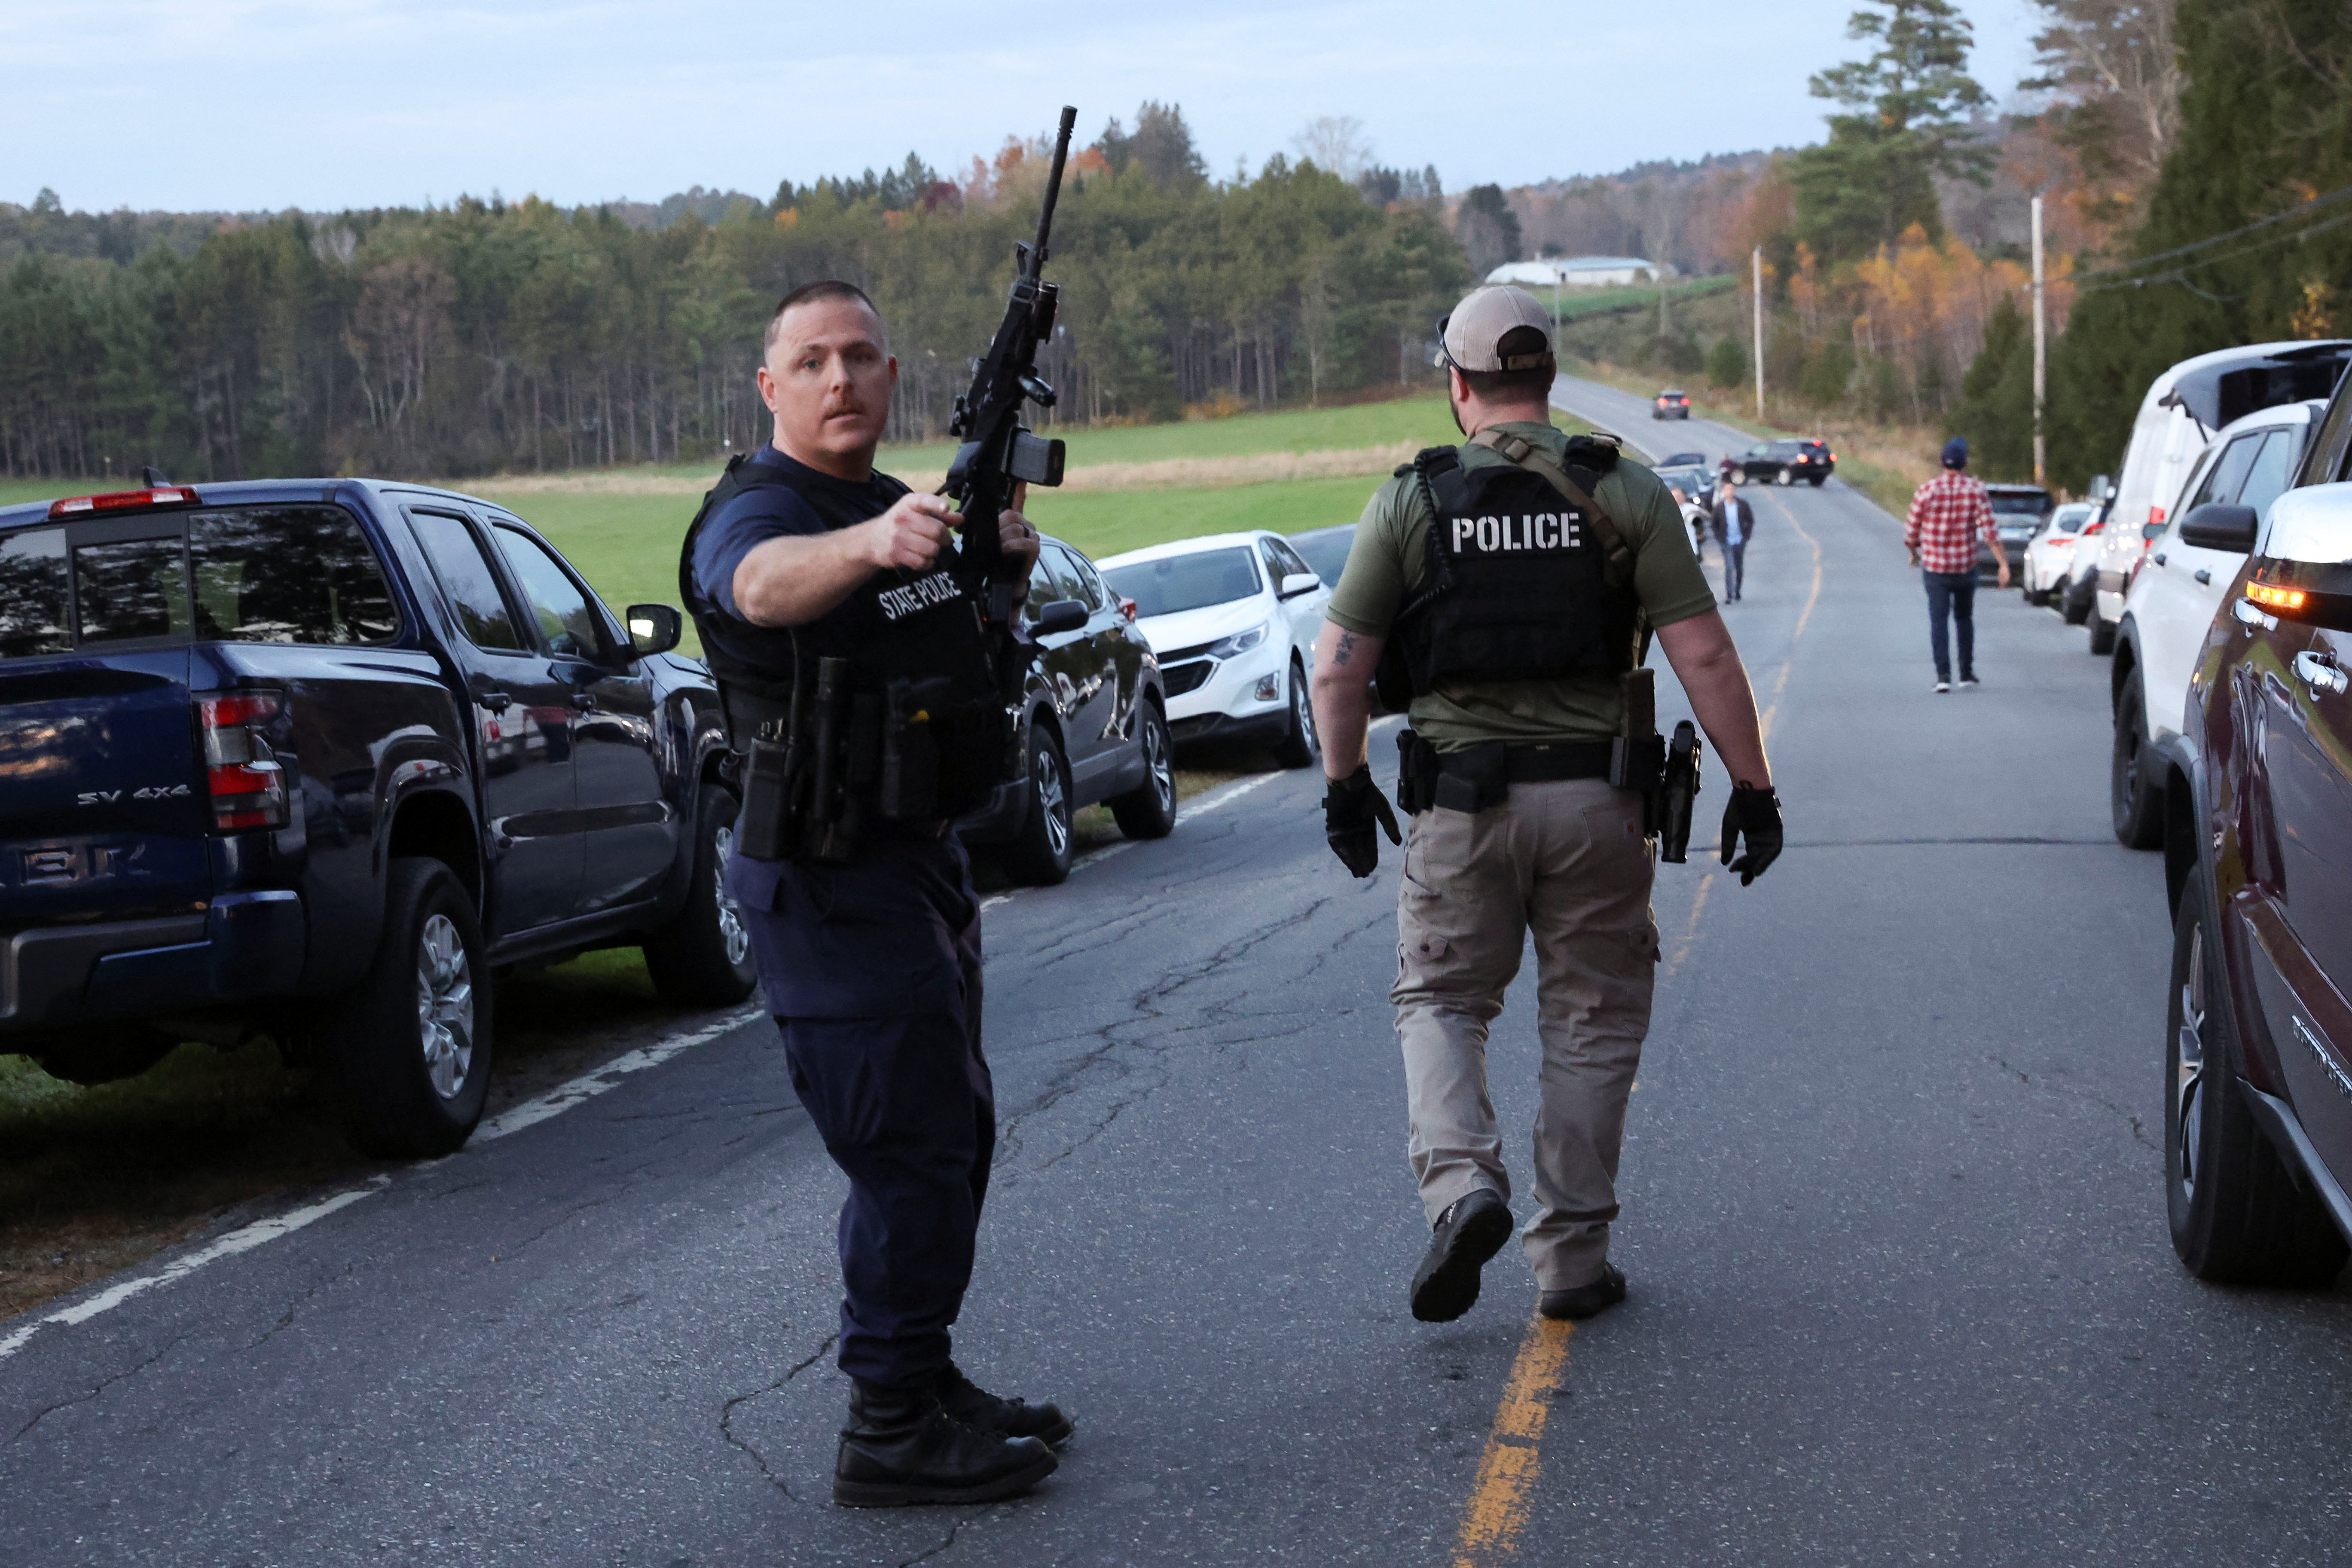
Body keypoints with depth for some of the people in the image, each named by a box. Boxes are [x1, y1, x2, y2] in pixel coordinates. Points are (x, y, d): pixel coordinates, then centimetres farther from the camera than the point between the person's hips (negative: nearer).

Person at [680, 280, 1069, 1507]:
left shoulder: (900, 502, 13)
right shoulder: (756, 510, -16)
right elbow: (763, 583, -39)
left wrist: (1005, 545, -4)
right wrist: (871, 544, -61)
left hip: (919, 863, 10)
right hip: (830, 882, -10)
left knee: (955, 1134, 18)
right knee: (913, 1151, -10)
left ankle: (926, 1383, 30)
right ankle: (890, 1434, -3)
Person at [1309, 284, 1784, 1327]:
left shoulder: (1410, 502, -1)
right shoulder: (1627, 496, -1)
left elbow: (1338, 669, -2)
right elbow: (1703, 657, -5)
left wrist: (1345, 786, 12)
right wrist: (1753, 788, 2)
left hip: (1461, 798, 0)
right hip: (1593, 797, 1)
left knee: (1440, 999, 15)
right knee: (1593, 1018, 12)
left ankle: (1460, 1184, -9)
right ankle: (1571, 1255, 14)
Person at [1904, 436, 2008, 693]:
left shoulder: (1926, 491, -8)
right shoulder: (1976, 490, -7)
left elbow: (1911, 530, -1)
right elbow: (1990, 531, -12)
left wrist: (1914, 553, 19)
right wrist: (2004, 564, -10)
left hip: (1935, 568, -1)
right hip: (1966, 567, 1)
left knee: (1939, 621, 0)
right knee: (1964, 618, 19)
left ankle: (1943, 675, -14)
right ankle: (1967, 674, 20)